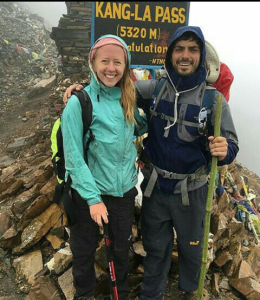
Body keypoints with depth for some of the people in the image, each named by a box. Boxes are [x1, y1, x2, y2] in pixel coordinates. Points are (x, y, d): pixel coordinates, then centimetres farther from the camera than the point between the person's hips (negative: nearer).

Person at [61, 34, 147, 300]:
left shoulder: (128, 98, 0)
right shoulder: (79, 102, -15)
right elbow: (73, 156, -15)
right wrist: (93, 198, -17)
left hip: (124, 189, 4)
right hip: (89, 191, -4)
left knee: (122, 247, 21)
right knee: (84, 250, 17)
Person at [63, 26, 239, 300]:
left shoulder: (214, 99, -13)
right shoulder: (154, 89, -7)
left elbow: (231, 144, -8)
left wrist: (223, 151, -32)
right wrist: (84, 87, -10)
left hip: (190, 191, -1)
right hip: (154, 186, 2)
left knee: (190, 246, 22)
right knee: (155, 246, 20)